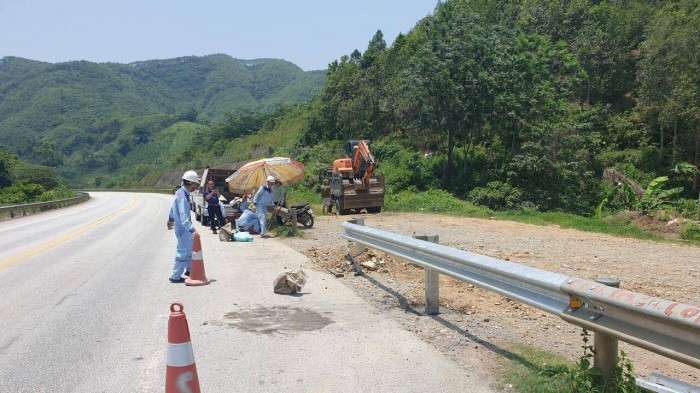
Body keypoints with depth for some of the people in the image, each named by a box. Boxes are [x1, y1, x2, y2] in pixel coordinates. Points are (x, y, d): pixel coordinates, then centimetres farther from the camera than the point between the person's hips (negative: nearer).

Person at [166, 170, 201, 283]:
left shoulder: (180, 192, 6)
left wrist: (171, 219, 39)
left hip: (180, 226, 10)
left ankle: (189, 270, 34)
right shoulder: (183, 197, -25)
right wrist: (192, 230, -42)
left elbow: (173, 208, 23)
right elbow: (183, 217, -34)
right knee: (183, 252, -1)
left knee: (191, 248, 20)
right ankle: (175, 276, 7)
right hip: (183, 228, -10)